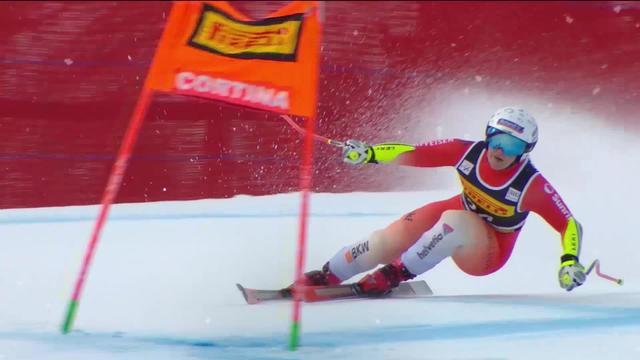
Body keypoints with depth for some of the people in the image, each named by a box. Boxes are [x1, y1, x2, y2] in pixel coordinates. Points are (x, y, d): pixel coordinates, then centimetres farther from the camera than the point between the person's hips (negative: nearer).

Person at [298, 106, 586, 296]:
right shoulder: (468, 152, -18)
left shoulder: (531, 185, -26)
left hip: (486, 254, -4)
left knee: (453, 221, -37)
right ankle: (325, 277, 6)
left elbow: (570, 224, -20)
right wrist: (368, 154, -27)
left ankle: (396, 274, -25)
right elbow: (414, 154, -15)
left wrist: (570, 261, -36)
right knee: (386, 242, -13)